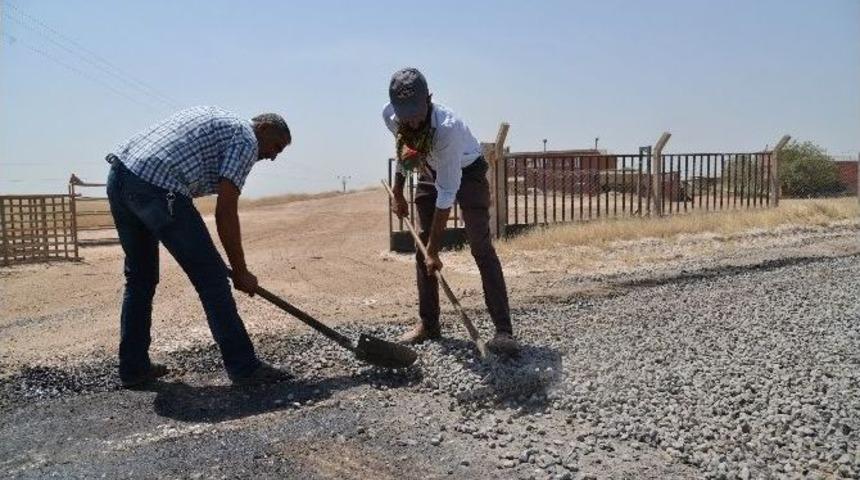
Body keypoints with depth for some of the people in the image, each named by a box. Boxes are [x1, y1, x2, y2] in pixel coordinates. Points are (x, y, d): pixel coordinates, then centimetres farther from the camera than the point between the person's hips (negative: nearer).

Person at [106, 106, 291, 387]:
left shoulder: (213, 117, 29)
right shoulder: (246, 140, 3)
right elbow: (225, 212, -6)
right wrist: (241, 272, 0)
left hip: (118, 176, 9)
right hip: (156, 188, -9)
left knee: (139, 278, 20)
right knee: (211, 277, -3)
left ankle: (133, 368, 26)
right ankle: (243, 367, 1)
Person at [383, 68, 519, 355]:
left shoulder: (447, 127, -40)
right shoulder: (390, 116, -22)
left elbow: (446, 194, -37)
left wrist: (434, 250, -33)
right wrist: (397, 193, 6)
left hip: (466, 172, -5)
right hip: (431, 172, 6)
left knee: (481, 247, -16)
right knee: (422, 246, 2)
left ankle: (503, 330, -16)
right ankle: (428, 324, 13)